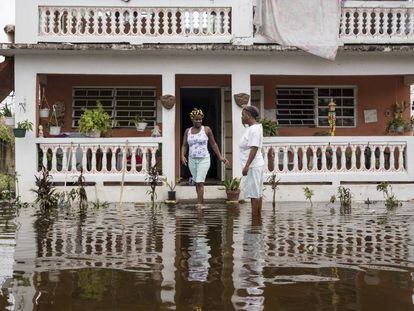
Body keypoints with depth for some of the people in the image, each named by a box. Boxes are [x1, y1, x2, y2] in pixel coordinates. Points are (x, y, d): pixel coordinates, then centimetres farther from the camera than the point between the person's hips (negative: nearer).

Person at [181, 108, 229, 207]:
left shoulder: (206, 129, -1)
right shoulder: (188, 131, 7)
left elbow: (213, 144, 4)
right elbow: (184, 145, 7)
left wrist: (220, 157, 3)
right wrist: (182, 156, -10)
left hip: (204, 159, -4)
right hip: (192, 160, 4)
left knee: (200, 182, -13)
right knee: (197, 183, 11)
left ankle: (199, 204, -13)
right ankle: (202, 201, 25)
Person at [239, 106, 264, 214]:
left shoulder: (254, 129, -15)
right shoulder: (252, 128, 15)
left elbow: (254, 149, -22)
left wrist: (247, 166, -25)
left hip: (253, 166, -10)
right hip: (255, 165, 10)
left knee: (254, 193, -7)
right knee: (257, 193, 12)